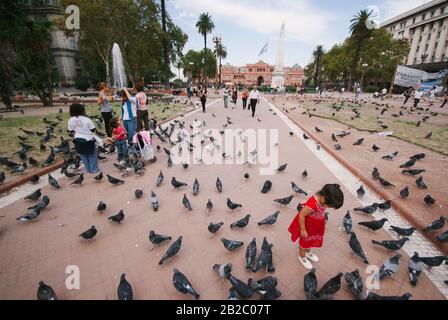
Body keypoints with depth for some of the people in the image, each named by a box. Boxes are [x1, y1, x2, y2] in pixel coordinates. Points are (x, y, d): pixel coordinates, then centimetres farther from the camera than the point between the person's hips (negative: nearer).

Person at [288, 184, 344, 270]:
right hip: (308, 227, -7)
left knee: (311, 240, 31)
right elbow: (301, 215, -32)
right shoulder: (312, 205, -43)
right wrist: (303, 230, -22)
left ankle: (308, 252, 58)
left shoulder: (321, 198, -19)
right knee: (304, 241, 20)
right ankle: (302, 257, 46)